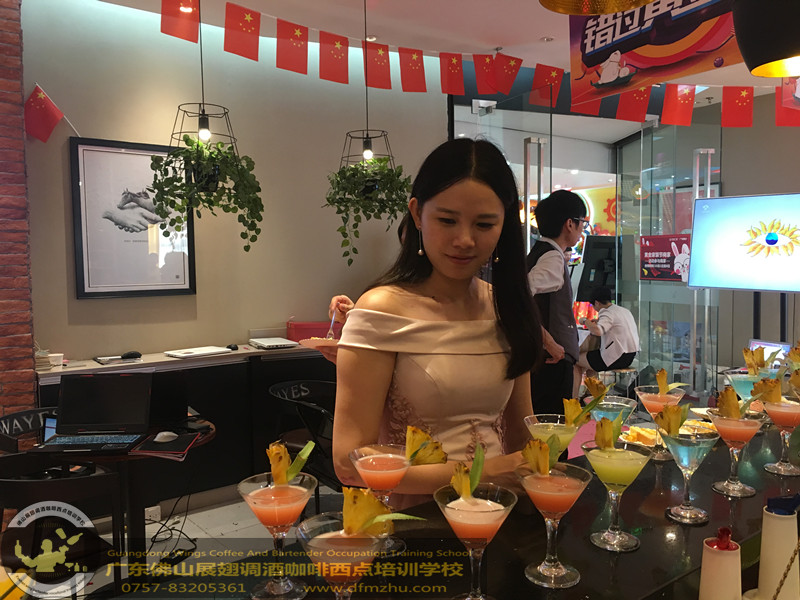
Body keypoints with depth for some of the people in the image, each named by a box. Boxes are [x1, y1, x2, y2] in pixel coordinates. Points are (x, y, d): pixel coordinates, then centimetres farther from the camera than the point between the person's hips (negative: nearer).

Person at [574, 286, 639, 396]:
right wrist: (599, 321, 24)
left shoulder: (608, 313, -15)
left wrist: (585, 321, -18)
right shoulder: (625, 310, 14)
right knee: (589, 355, 28)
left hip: (616, 358, -10)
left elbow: (598, 331, -34)